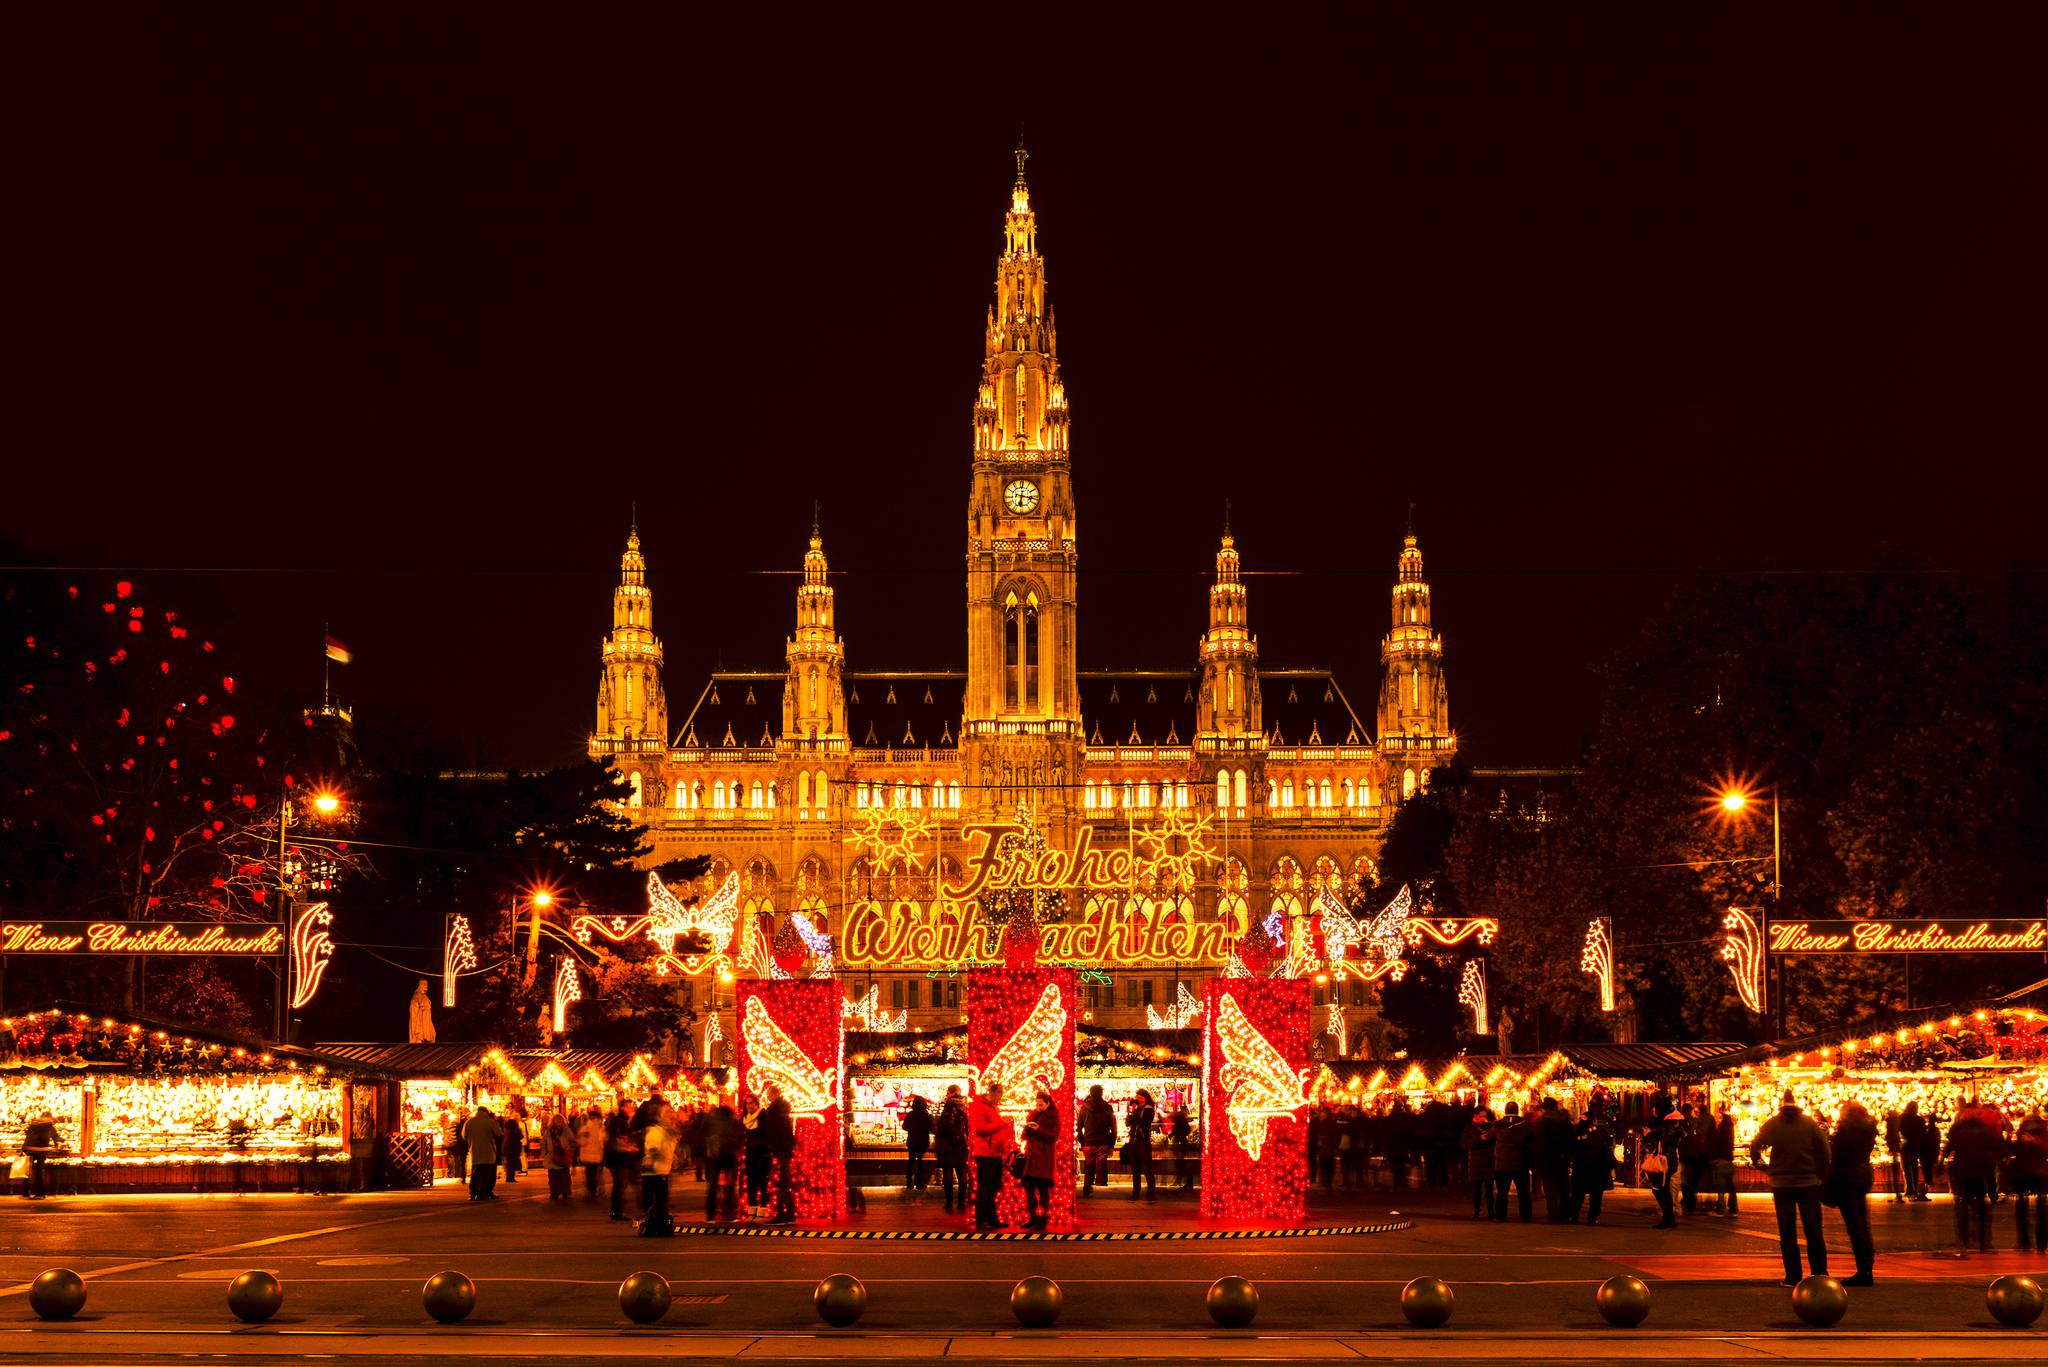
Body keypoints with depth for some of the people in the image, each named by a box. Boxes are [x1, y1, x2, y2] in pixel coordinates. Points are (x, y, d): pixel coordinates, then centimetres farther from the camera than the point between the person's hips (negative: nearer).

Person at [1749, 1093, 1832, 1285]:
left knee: (1787, 1233, 6)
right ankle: (1820, 1272, 10)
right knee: (1813, 1230, 9)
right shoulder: (1809, 1123, -3)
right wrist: (1822, 1175, 6)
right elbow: (1824, 1151, -4)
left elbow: (1754, 1147, -7)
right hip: (1808, 1183, 0)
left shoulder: (1772, 1124, -3)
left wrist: (1762, 1165, 10)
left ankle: (1793, 1276, 4)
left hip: (1782, 1184, 0)